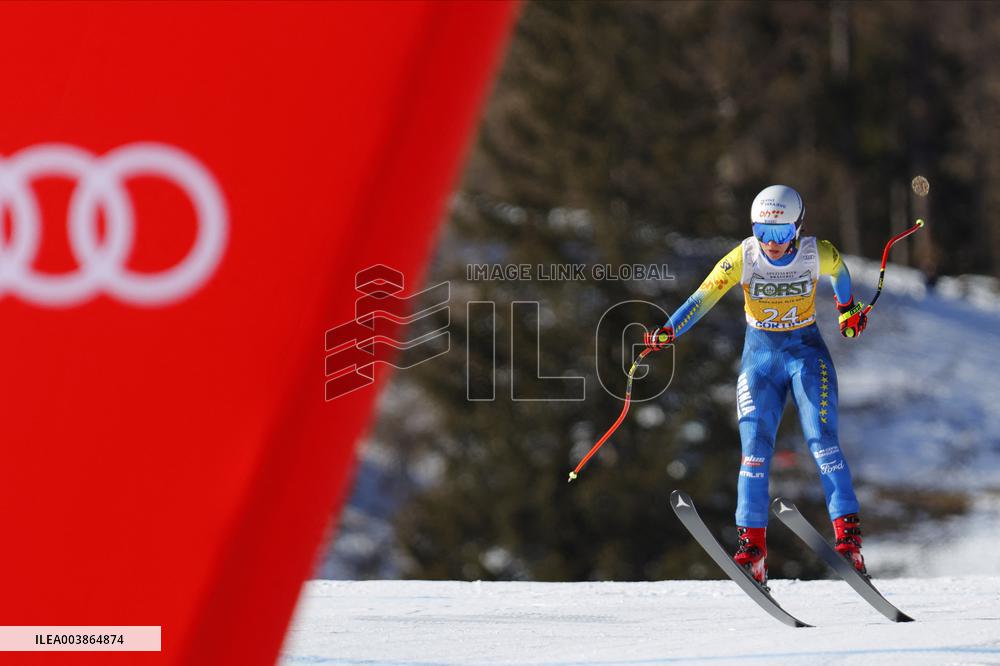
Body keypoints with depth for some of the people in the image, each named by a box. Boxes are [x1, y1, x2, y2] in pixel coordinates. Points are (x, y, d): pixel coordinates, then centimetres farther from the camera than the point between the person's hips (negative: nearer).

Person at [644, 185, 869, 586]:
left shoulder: (818, 255, -13)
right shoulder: (743, 259, -15)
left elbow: (838, 270, 10)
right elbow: (703, 298, -22)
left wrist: (848, 308, 27)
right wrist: (668, 331, -38)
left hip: (807, 353, -1)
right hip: (760, 355, 1)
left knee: (822, 441, -15)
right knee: (755, 450, -9)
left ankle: (848, 537, -17)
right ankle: (752, 549, -10)